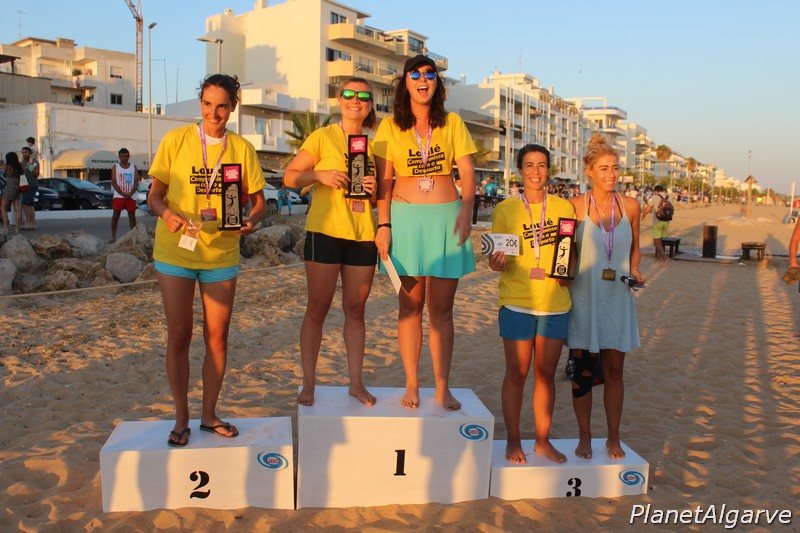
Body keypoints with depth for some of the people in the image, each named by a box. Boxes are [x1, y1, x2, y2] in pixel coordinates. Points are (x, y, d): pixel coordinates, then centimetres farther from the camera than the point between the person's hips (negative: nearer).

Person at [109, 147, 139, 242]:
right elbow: (114, 183, -3)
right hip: (118, 196, -1)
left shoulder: (133, 167, 8)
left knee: (132, 216, 4)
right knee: (115, 216, -1)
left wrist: (130, 193, -13)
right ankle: (113, 236, 2)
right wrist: (123, 193, -15)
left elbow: (136, 182, 2)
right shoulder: (115, 167, 4)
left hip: (131, 196, 1)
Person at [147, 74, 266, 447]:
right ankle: (181, 418, 19)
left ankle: (209, 415, 24)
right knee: (179, 336, 4)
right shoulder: (176, 139, -1)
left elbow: (258, 201, 6)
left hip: (222, 253, 2)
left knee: (217, 337, 7)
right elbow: (154, 194, 0)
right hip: (175, 251, -1)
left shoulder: (242, 149, 3)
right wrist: (166, 213, -22)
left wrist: (251, 221, -16)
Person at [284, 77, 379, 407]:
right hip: (325, 231, -4)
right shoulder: (322, 137, 1)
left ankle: (356, 382, 18)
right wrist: (319, 174, -19)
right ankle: (308, 383, 12)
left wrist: (375, 190, -1)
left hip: (362, 234, 4)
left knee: (356, 309, 9)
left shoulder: (373, 145, 13)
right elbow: (290, 176, -2)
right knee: (317, 309, 2)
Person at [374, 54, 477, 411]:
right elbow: (383, 181, 2)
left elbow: (467, 172, 2)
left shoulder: (452, 123, 7)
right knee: (410, 304, 4)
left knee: (441, 308, 3)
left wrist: (466, 211, -13)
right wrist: (383, 225, -6)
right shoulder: (390, 126, 5)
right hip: (406, 217, 0)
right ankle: (412, 385, 13)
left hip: (446, 218, 1)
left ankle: (442, 388, 12)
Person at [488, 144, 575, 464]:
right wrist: (497, 262, -21)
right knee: (516, 373, 5)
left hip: (555, 303, 2)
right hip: (517, 302, -2)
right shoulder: (506, 209, 1)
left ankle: (543, 440, 24)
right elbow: (496, 258, 2)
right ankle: (513, 441, 19)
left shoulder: (564, 207, 7)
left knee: (546, 373, 10)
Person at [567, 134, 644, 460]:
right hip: (583, 297, -2)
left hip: (617, 299, 2)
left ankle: (613, 438, 24)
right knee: (583, 370, 5)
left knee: (614, 370, 9)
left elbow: (635, 248, 15)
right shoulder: (575, 207, -5)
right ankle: (584, 437, 21)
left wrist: (634, 271, -2)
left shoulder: (630, 206, 3)